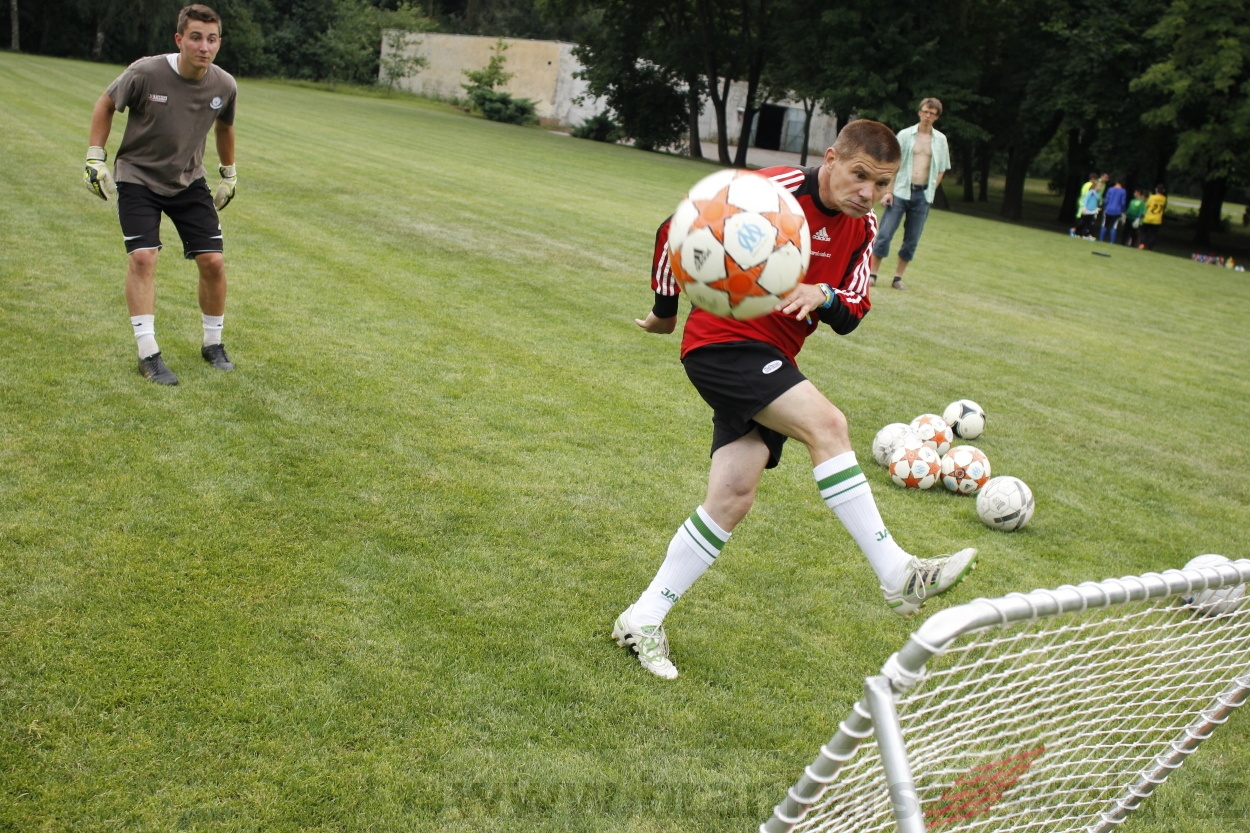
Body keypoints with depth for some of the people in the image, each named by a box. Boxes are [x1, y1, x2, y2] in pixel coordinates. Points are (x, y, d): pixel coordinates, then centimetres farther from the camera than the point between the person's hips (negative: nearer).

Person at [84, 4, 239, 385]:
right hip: (137, 178, -3)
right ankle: (148, 354, -9)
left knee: (213, 262, -4)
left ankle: (213, 344, 18)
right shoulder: (145, 73, -21)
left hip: (189, 182, 3)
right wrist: (95, 159, -7)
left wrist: (229, 175, 18)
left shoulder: (224, 86, -10)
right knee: (143, 257, -17)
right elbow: (106, 104, -3)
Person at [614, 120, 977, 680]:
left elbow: (851, 316, 6)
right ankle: (898, 576, -20)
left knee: (732, 499, 0)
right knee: (825, 423, -24)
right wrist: (666, 310, 0)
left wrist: (825, 295, -18)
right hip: (722, 342, -8)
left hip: (769, 361, 8)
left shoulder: (862, 229, 6)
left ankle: (643, 621, 10)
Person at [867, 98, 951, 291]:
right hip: (901, 191, -2)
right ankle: (872, 273, 0)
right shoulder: (905, 135, 0)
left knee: (912, 240, 4)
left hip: (923, 195, 2)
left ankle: (898, 277, 13)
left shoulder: (940, 140, 6)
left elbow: (941, 169, 13)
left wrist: (930, 191, 3)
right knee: (885, 234, -7)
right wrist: (888, 191, -8)